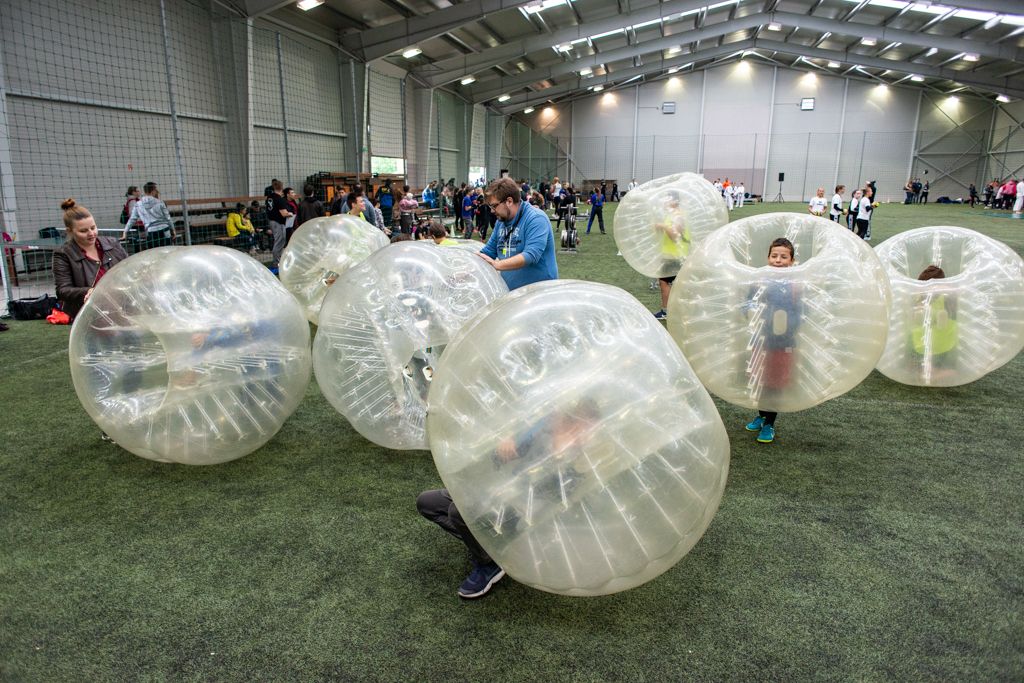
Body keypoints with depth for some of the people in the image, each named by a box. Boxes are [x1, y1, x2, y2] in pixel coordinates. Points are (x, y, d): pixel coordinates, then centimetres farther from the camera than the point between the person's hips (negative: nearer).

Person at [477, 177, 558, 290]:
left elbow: (531, 255, -27)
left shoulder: (536, 219, -16)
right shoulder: (501, 221, 9)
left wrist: (496, 264, -29)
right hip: (509, 292, 7)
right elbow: (487, 251, 17)